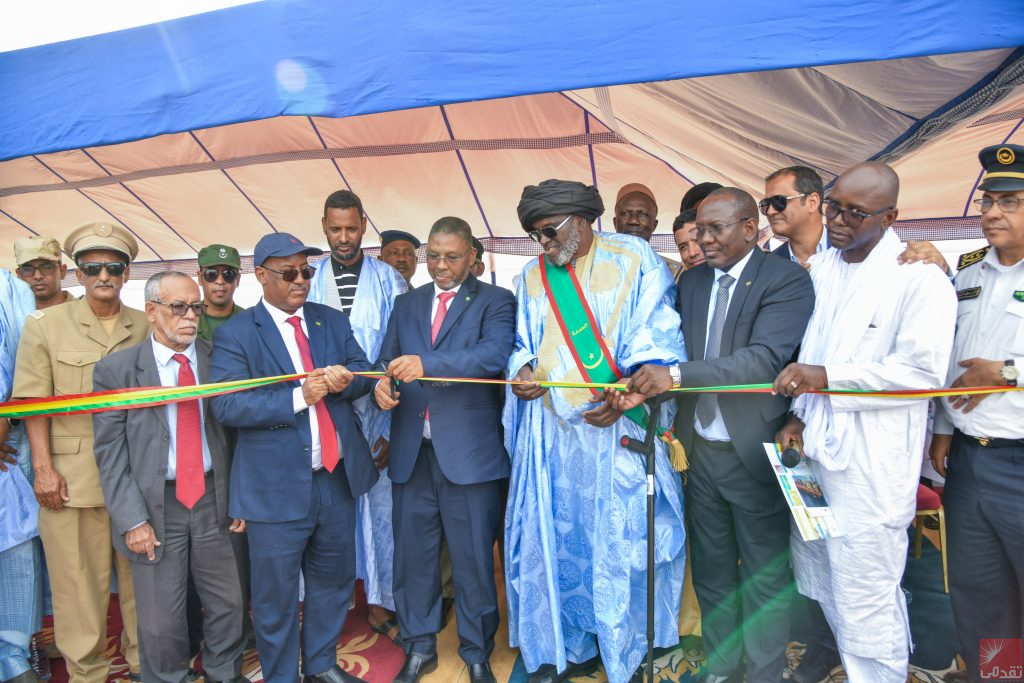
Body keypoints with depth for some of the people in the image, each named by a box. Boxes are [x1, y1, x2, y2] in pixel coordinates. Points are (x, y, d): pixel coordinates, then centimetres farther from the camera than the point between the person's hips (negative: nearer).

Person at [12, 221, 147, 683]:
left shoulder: (146, 327, 7)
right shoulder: (46, 324, 2)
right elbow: (33, 401, -2)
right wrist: (43, 468, -9)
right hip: (72, 475, -2)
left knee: (141, 574, 12)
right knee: (79, 580, 5)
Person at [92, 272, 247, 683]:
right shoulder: (116, 370, -4)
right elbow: (110, 454, -5)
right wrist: (131, 520, -10)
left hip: (214, 498, 2)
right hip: (154, 504, -2)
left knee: (228, 604, 13)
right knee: (160, 621, 9)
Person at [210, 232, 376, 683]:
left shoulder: (333, 321, 9)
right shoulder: (234, 334, -7)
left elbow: (363, 374, 5)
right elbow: (226, 405, -16)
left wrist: (343, 379, -17)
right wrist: (299, 397, -23)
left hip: (338, 478, 5)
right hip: (278, 488, -5)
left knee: (333, 581, 21)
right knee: (275, 596, 12)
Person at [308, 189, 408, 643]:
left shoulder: (389, 281, 1)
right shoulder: (309, 282, 7)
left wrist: (391, 428, -8)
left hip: (376, 417, -1)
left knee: (380, 508, 5)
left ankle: (380, 603, 22)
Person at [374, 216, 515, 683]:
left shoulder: (494, 302, 0)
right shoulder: (406, 304, 15)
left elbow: (494, 354, -18)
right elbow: (387, 360, 12)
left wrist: (426, 363, -30)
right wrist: (383, 385, -12)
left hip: (469, 452, -4)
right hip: (412, 452, 4)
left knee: (473, 560, 7)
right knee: (412, 555, 14)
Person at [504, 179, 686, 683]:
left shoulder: (635, 260, 0)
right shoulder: (533, 276, 13)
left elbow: (659, 337, -6)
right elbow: (524, 344, 15)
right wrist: (523, 371, -7)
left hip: (620, 427, -3)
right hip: (552, 429, 4)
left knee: (621, 536, 4)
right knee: (558, 537, 7)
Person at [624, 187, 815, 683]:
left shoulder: (787, 279, -11)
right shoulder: (691, 281, 8)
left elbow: (764, 358, -24)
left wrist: (676, 376, -32)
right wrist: (640, 387, -17)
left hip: (754, 453, -5)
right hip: (700, 450, 6)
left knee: (764, 577, 11)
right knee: (711, 571, 19)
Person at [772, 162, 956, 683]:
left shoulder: (919, 279, -11)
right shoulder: (819, 269, 10)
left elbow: (923, 371, -18)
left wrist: (828, 378, -21)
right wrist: (798, 416, 5)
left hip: (869, 469, -7)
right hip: (814, 451, 7)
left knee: (866, 609, 3)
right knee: (824, 589, 22)